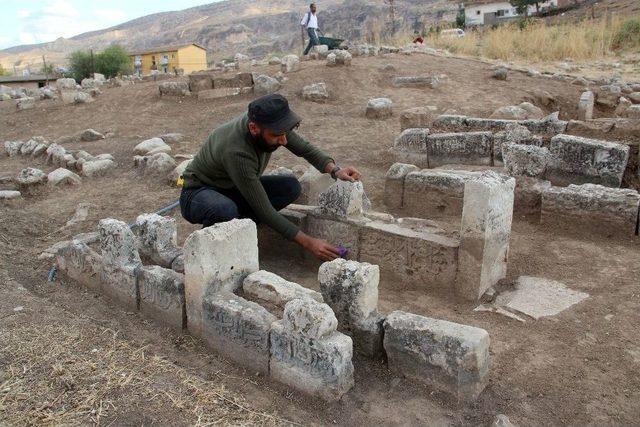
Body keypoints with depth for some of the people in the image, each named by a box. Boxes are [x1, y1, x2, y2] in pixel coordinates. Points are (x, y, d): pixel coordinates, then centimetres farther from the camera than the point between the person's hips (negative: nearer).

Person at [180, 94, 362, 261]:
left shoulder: (270, 124, -17)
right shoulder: (236, 152, -37)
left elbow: (305, 149, -1)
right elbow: (265, 212, -31)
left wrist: (335, 170, -20)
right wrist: (308, 242, -31)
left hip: (234, 189, 7)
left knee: (291, 187, -12)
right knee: (226, 211, -42)